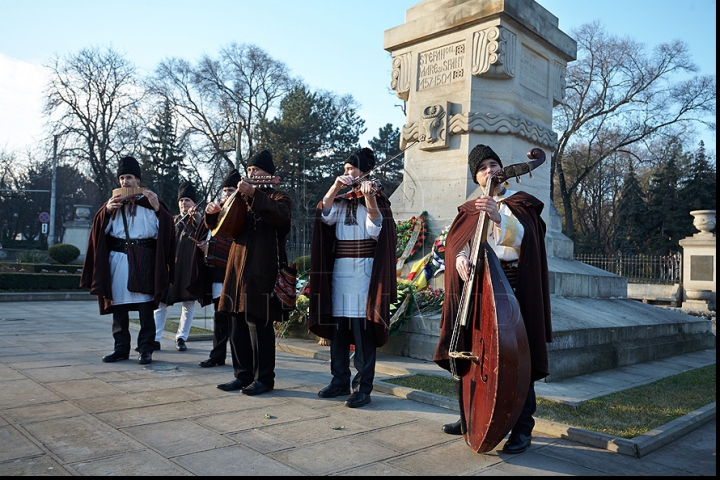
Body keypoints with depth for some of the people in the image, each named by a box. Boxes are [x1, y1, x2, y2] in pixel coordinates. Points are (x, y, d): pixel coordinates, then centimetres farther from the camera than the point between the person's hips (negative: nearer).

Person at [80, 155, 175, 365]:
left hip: (144, 262, -3)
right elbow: (100, 231, 8)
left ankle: (146, 349, 5)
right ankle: (121, 347, 17)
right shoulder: (113, 202, 14)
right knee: (119, 307, 8)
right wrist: (106, 211, -8)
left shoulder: (149, 202, 4)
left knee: (145, 308, -2)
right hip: (117, 262, 4)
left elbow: (164, 229, -4)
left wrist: (157, 208, -18)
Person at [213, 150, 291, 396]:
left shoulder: (278, 198, 2)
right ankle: (243, 375, 21)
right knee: (238, 327, 10)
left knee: (259, 327, -4)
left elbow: (280, 214, -22)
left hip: (261, 273, -7)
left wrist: (253, 195, -30)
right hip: (237, 271, 7)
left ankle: (264, 378, 6)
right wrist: (214, 213, 4)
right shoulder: (242, 200, 21)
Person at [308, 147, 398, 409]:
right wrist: (336, 186, -11)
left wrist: (369, 197, -25)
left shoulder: (377, 199, 2)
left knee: (363, 329, -6)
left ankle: (363, 387, 0)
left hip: (364, 270, -5)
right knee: (338, 328, 8)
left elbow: (375, 230, -15)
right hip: (339, 269, 6)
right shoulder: (340, 200, 16)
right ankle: (340, 381, 19)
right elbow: (324, 216, -4)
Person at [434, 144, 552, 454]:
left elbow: (520, 237, -16)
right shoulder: (471, 209, 17)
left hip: (511, 284, -4)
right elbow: (457, 241, 6)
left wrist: (498, 217, -35)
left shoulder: (519, 203, 4)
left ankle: (523, 429, 5)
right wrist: (461, 258, -17)